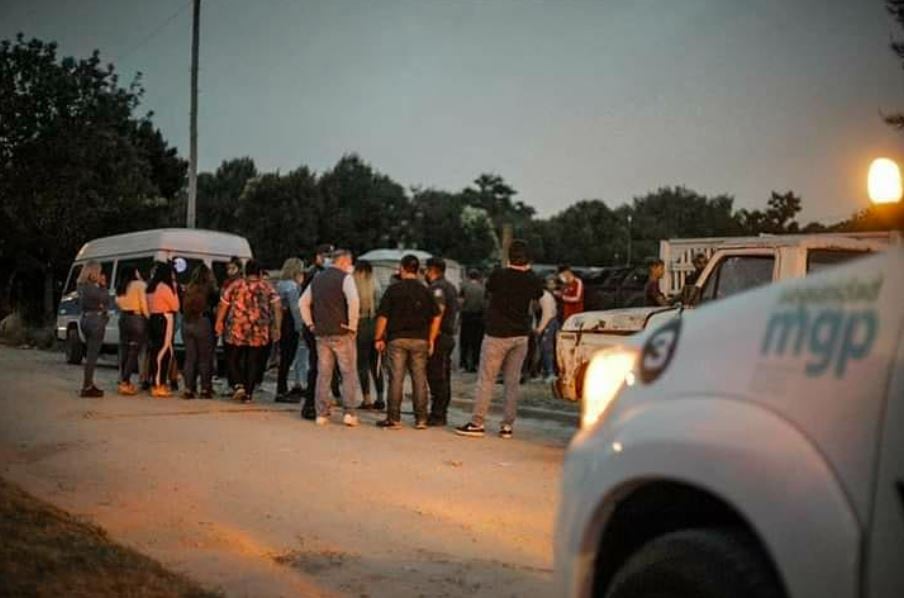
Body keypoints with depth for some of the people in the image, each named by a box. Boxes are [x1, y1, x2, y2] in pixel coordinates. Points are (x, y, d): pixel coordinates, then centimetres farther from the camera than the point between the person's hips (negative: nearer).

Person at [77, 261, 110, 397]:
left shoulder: (82, 286, 11)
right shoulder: (92, 288, -17)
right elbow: (105, 299, -12)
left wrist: (100, 284, 7)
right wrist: (102, 285, -5)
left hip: (85, 319, 10)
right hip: (95, 320, -10)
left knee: (90, 354, 17)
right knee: (92, 354, -7)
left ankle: (89, 384, 22)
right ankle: (87, 387, -7)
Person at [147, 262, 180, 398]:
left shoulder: (152, 287, 16)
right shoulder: (165, 287, -12)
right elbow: (175, 306, -9)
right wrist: (174, 290, 0)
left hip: (154, 319, 10)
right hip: (164, 320, -10)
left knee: (156, 350, 11)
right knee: (163, 351, -9)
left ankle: (155, 383, 13)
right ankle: (158, 385, -12)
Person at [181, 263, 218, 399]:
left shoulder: (188, 289, 4)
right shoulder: (208, 288, -8)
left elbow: (181, 308, 7)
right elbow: (215, 303, -1)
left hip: (187, 324, 4)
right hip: (203, 323, -4)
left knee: (189, 357, 8)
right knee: (204, 358, 4)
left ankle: (188, 388, 5)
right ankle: (205, 389, 5)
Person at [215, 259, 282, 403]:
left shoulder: (236, 285, 3)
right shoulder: (266, 287, 2)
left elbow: (223, 305, 6)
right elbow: (277, 307, -6)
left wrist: (219, 323, 17)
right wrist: (277, 327, -4)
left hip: (237, 330, 0)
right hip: (259, 332, 0)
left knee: (234, 359, 15)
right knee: (253, 362, 9)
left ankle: (238, 385, -4)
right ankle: (248, 393, 8)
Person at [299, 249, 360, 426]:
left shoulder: (317, 279, 12)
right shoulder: (345, 277, -8)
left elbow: (304, 302, 16)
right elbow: (353, 300, -22)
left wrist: (310, 324, 16)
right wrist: (352, 325, -13)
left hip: (321, 333, 5)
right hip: (342, 333, -5)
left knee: (323, 374, 10)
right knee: (349, 373, 2)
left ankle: (321, 414, 10)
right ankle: (349, 413, -3)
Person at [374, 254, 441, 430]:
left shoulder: (393, 289, -4)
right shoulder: (425, 291, 6)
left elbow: (383, 316, -5)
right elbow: (436, 316, 6)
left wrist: (379, 338, 3)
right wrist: (431, 340, 13)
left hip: (397, 338, -2)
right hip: (420, 340, 2)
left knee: (396, 379, 0)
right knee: (420, 379, 6)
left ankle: (394, 418, 1)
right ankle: (421, 419, 8)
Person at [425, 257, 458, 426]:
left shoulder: (436, 287, -13)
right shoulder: (451, 287, 17)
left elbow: (438, 312, -22)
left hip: (439, 337, -10)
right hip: (449, 336, 10)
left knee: (436, 378, -8)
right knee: (444, 377, 12)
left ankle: (437, 415, -7)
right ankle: (442, 413, 17)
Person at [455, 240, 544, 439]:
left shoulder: (499, 275, -13)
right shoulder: (532, 280, -2)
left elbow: (488, 290, 7)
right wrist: (528, 270, 21)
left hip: (497, 334, -4)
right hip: (521, 335, 4)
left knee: (486, 380, 1)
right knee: (512, 382, 8)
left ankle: (477, 423, 0)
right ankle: (507, 426, 8)